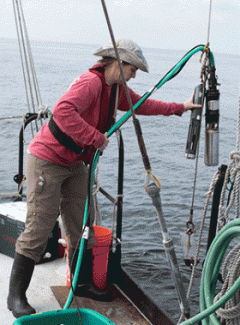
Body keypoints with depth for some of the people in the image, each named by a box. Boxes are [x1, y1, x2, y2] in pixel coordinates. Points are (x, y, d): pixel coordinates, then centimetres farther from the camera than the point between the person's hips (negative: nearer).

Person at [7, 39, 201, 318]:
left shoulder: (116, 89, 7)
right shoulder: (90, 82, -23)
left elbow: (140, 104, 23)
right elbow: (62, 112, -39)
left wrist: (179, 108, 23)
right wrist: (97, 138, -33)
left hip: (74, 164, 9)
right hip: (46, 161, -9)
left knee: (81, 226, 12)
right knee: (38, 230, -7)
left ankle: (82, 284, 27)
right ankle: (16, 296, 4)